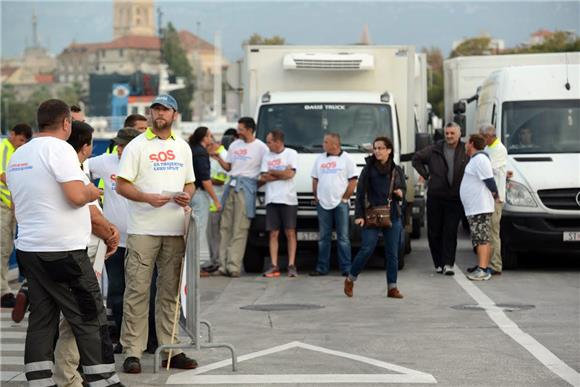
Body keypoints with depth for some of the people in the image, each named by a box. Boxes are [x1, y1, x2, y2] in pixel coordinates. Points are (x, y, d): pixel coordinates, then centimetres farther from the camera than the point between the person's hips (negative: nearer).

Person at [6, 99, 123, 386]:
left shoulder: (18, 155, 13)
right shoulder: (59, 148, -12)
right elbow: (77, 196, -22)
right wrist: (91, 192, 0)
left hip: (29, 249, 8)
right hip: (63, 251, -8)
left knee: (41, 319, 9)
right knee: (90, 319, -1)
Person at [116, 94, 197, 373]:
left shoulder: (182, 147, 16)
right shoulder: (137, 146, 0)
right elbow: (121, 185, -5)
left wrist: (187, 196, -1)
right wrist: (148, 198, -19)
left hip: (175, 230, 5)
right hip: (142, 230, -5)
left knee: (170, 292, 8)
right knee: (137, 290, -6)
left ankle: (170, 350, 14)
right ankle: (132, 353, -3)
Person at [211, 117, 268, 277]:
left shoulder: (260, 147, 0)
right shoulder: (234, 145, 18)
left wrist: (259, 181, -5)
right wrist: (218, 159, 5)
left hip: (246, 187, -6)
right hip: (232, 184, 6)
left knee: (240, 228, -8)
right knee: (226, 226, 2)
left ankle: (234, 265, -10)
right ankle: (224, 264, 3)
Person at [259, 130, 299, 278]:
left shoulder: (291, 153, 2)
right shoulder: (267, 156, 14)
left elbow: (290, 173, -11)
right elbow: (263, 178, 4)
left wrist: (271, 173, -1)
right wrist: (281, 174, -6)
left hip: (288, 199, -4)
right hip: (272, 199, 4)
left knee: (290, 233, -3)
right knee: (273, 233, 1)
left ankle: (291, 265, -2)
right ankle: (274, 266, 1)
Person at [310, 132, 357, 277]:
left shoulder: (346, 159, 0)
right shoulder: (320, 159, 13)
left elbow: (353, 181, -3)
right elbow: (315, 180, 16)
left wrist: (345, 198, -9)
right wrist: (316, 197, 5)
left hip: (340, 203, -4)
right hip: (323, 204, 4)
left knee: (343, 237, -2)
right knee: (323, 238, 6)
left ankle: (346, 268, 0)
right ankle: (322, 267, 9)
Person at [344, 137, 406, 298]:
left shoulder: (397, 170, 8)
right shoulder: (368, 169, 0)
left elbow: (403, 190, 18)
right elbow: (360, 193, -2)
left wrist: (400, 194, -7)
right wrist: (359, 215, -10)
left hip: (393, 216, 3)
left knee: (392, 253, 3)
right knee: (367, 250, -8)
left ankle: (392, 287, 8)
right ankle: (350, 280, 11)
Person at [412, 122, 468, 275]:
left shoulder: (466, 151, 0)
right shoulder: (434, 150, 2)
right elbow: (416, 159, 14)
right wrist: (426, 175, 6)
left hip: (454, 199, -2)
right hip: (435, 197, 2)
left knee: (450, 232, -7)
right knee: (434, 232, 5)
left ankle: (448, 264, -8)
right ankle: (439, 264, 15)